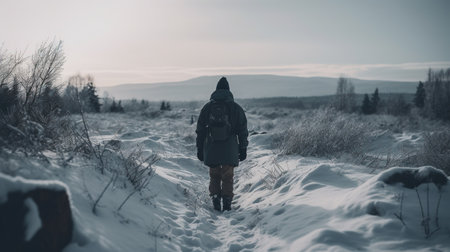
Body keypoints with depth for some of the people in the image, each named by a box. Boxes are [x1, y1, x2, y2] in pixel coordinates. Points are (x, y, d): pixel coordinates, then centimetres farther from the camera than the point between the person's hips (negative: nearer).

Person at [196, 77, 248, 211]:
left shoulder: (207, 107, 4)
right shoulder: (236, 108, 1)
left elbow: (200, 130, 6)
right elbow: (243, 131, 3)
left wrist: (199, 148, 13)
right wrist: (243, 149, 10)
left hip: (211, 149, 1)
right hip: (230, 150, -1)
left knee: (214, 176, 15)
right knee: (228, 177, 9)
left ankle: (216, 202, 10)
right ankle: (227, 204, 7)